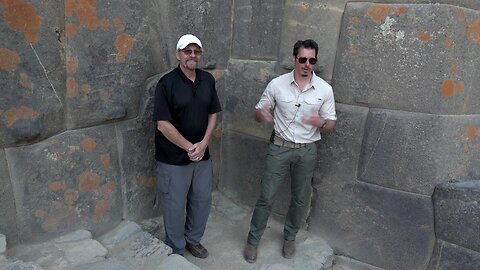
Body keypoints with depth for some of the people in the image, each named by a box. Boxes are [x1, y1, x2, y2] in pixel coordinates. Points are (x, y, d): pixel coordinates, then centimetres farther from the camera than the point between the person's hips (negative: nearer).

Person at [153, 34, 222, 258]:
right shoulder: (167, 83, -14)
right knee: (175, 205, 9)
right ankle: (176, 250, 31)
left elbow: (213, 114, 6)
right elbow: (163, 124, -16)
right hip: (173, 158, -5)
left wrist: (203, 143, -7)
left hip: (202, 154, 5)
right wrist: (189, 147, -16)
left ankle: (193, 240, 40)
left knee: (202, 200, 17)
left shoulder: (208, 80, 2)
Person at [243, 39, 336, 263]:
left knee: (300, 199, 14)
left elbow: (331, 124, 1)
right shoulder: (277, 84, -8)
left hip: (307, 151, 2)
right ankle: (253, 240, 23)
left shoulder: (325, 89, -5)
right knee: (266, 197, 4)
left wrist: (320, 122, -24)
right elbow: (257, 114, 0)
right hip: (280, 147, -1)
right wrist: (262, 114, -26)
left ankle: (290, 237, 38)